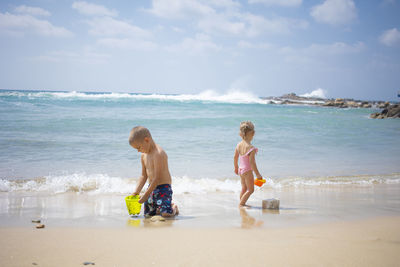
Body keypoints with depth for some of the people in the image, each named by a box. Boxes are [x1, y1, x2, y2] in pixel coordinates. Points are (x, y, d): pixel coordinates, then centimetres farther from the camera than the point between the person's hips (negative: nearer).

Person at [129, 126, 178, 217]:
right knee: (147, 214, 5)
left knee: (166, 214, -18)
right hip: (152, 188, 8)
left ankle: (174, 208, 14)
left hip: (163, 187, -8)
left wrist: (146, 194, -20)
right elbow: (144, 176, 15)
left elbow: (157, 178, -23)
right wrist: (136, 192, 4)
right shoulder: (144, 156, 8)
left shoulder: (158, 153, -21)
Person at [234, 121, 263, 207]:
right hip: (247, 171, -8)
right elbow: (252, 162, -24)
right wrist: (257, 174, -16)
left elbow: (235, 157, 7)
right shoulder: (251, 148, -24)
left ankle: (242, 203, 31)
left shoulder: (239, 145, -3)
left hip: (240, 170, 8)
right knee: (250, 189, 6)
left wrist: (236, 167, 24)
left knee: (244, 188, 22)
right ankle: (241, 204, 6)